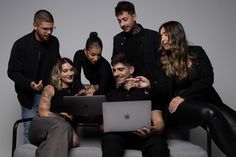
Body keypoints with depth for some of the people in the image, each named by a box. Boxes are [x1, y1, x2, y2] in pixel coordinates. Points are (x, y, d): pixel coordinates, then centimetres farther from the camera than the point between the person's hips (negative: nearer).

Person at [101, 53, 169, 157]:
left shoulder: (148, 92, 18)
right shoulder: (110, 95, 24)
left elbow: (159, 121, 7)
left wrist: (153, 130, -19)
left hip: (143, 134, -1)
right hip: (118, 134, 1)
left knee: (157, 143, -36)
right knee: (111, 139, -36)